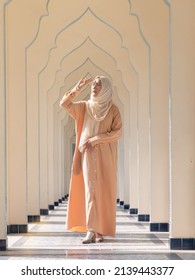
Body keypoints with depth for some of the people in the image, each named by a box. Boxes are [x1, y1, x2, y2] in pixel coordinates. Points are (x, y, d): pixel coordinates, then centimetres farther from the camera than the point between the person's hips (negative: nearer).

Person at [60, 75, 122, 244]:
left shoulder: (113, 109, 2)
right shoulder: (84, 107, 10)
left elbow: (118, 133, -7)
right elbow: (64, 104, 1)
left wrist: (95, 139, -13)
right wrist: (78, 88, -5)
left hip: (105, 156, -1)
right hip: (88, 154, 1)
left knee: (104, 191, -1)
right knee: (90, 190, -7)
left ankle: (100, 230, 5)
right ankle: (90, 230, -11)